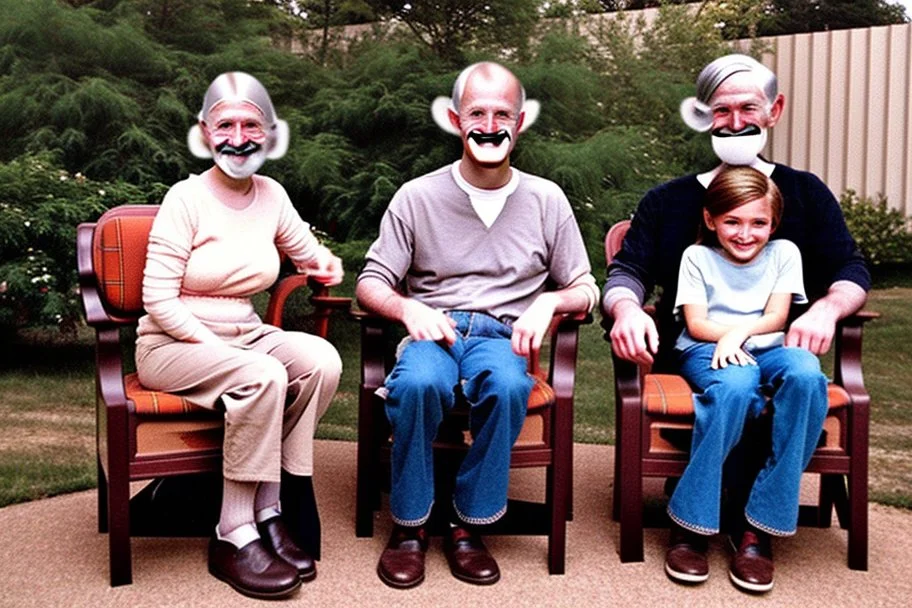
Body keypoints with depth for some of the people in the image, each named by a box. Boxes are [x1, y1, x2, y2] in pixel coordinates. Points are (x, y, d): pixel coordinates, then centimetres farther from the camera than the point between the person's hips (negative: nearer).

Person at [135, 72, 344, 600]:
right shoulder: (186, 198, -12)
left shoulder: (272, 195, 2)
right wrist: (216, 348, -22)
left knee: (321, 359, -23)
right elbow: (158, 300, -15)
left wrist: (325, 264, -2)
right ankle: (236, 537, -19)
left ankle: (271, 510, -13)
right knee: (262, 377, -33)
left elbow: (309, 252, 20)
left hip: (244, 336, 5)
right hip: (173, 344, -5)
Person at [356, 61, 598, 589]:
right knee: (418, 383, -35)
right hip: (432, 330, 0)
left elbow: (585, 290, 12)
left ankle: (470, 525, -14)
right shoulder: (417, 197, 4)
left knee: (508, 386, -35)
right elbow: (371, 284, 6)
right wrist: (407, 308, -16)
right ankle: (410, 525, -12)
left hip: (502, 334, 1)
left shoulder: (547, 200, 8)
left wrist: (549, 302, -10)